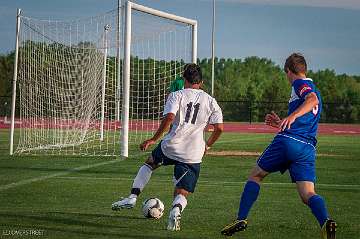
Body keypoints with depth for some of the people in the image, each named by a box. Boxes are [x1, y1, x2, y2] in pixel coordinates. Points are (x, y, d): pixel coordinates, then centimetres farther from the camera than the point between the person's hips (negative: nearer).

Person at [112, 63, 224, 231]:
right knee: (182, 194, 7)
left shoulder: (176, 95, 2)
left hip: (171, 146, -1)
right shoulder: (210, 101, 10)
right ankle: (176, 209, -29)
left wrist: (153, 139, -9)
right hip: (193, 155, 1)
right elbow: (219, 128, 4)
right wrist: (207, 146, 20)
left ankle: (132, 198, 18)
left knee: (149, 163, 30)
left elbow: (169, 117, -15)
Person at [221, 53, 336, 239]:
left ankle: (241, 219, 10)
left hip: (287, 141, -6)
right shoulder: (312, 89, 30)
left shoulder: (300, 84, 4)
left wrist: (292, 115, -34)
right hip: (308, 148, 6)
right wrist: (281, 123, 40)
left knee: (255, 175, 13)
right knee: (308, 194, -5)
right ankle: (326, 222, -33)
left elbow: (313, 99, -21)